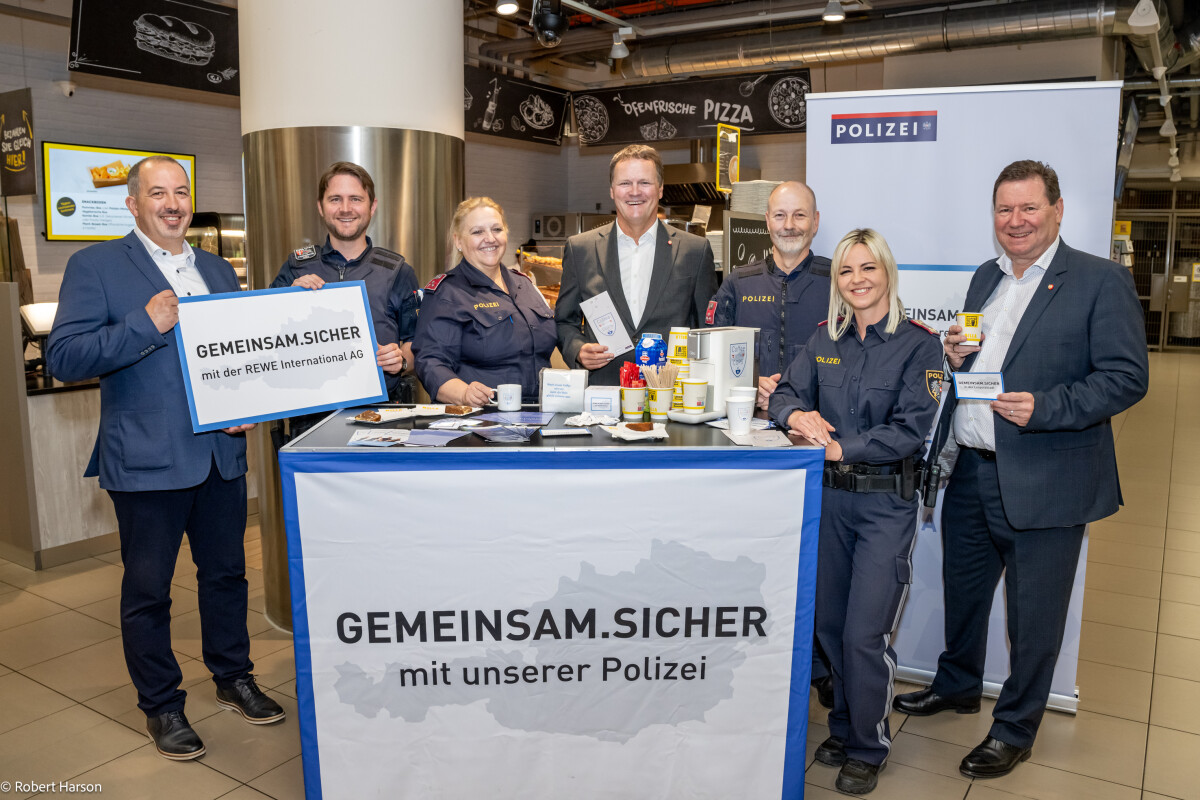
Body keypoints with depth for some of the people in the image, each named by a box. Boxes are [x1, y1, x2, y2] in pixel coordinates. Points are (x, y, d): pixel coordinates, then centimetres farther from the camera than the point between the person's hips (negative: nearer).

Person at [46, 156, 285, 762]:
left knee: (226, 572, 16)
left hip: (221, 454, 5)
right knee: (147, 589, 8)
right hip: (147, 460, -5)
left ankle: (233, 677, 34)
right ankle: (160, 705, 26)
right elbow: (64, 358, -12)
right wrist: (147, 323, -22)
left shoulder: (218, 270, 12)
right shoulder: (95, 266, -4)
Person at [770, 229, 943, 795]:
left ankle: (869, 748, 21)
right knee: (829, 625, 13)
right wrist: (796, 415, -18)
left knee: (865, 635, -1)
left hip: (886, 502, -4)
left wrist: (840, 448, -19)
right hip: (827, 496, 5)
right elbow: (785, 392, 5)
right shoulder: (824, 340, 9)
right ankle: (844, 729, 34)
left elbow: (911, 429, -13)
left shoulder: (918, 344, -6)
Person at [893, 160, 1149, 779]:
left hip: (1043, 483, -6)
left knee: (1033, 616, 9)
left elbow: (1127, 376, -13)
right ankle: (957, 686, 45)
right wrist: (955, 357, -2)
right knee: (961, 589, 22)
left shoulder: (1102, 281, -8)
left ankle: (1015, 730, 28)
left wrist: (1044, 408, -25)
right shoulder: (985, 278, 12)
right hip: (971, 472, 7)